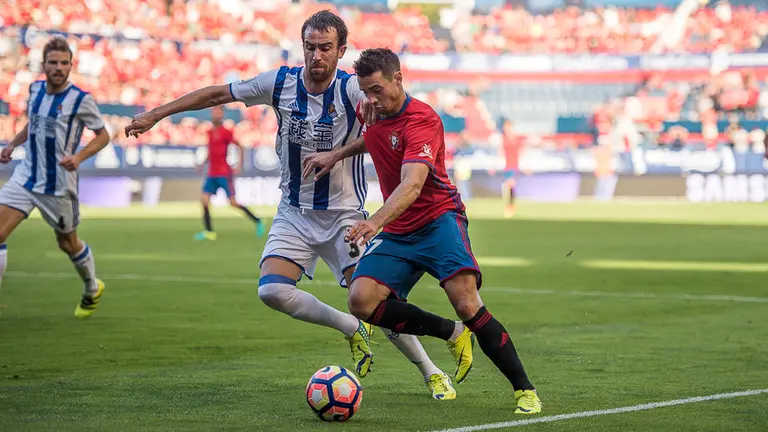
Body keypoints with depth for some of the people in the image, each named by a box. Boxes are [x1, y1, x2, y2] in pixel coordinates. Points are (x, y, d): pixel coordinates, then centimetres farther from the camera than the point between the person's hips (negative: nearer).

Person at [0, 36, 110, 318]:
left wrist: (78, 157, -19)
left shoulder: (80, 100, -13)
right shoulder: (35, 89, 3)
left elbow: (103, 135, -4)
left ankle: (92, 290, 42)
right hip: (25, 176, 4)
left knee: (68, 244, 13)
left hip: (58, 185, -4)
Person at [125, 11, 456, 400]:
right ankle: (353, 330, 6)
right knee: (271, 290, -18)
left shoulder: (353, 90, -16)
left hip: (344, 214, -3)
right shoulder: (280, 83, -6)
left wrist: (337, 154, -42)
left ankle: (432, 373, 12)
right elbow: (217, 94, 5)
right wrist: (155, 115, 6)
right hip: (294, 213, 3)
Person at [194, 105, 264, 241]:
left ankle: (257, 221, 7)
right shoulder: (210, 133, 13)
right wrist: (203, 164, 13)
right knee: (204, 199, -4)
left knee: (233, 202, -8)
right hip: (212, 174, 7)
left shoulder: (226, 132, -9)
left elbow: (240, 148, -9)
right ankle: (209, 232, -1)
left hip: (224, 173, -7)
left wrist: (239, 166, -16)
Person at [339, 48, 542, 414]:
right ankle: (452, 333, 2)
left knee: (467, 304, -26)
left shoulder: (421, 119, -19)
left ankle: (524, 390, -13)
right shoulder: (375, 116, 6)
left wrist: (376, 221, -48)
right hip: (397, 232, 7)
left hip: (439, 219, -7)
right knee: (361, 300, -17)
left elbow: (412, 185, -33)